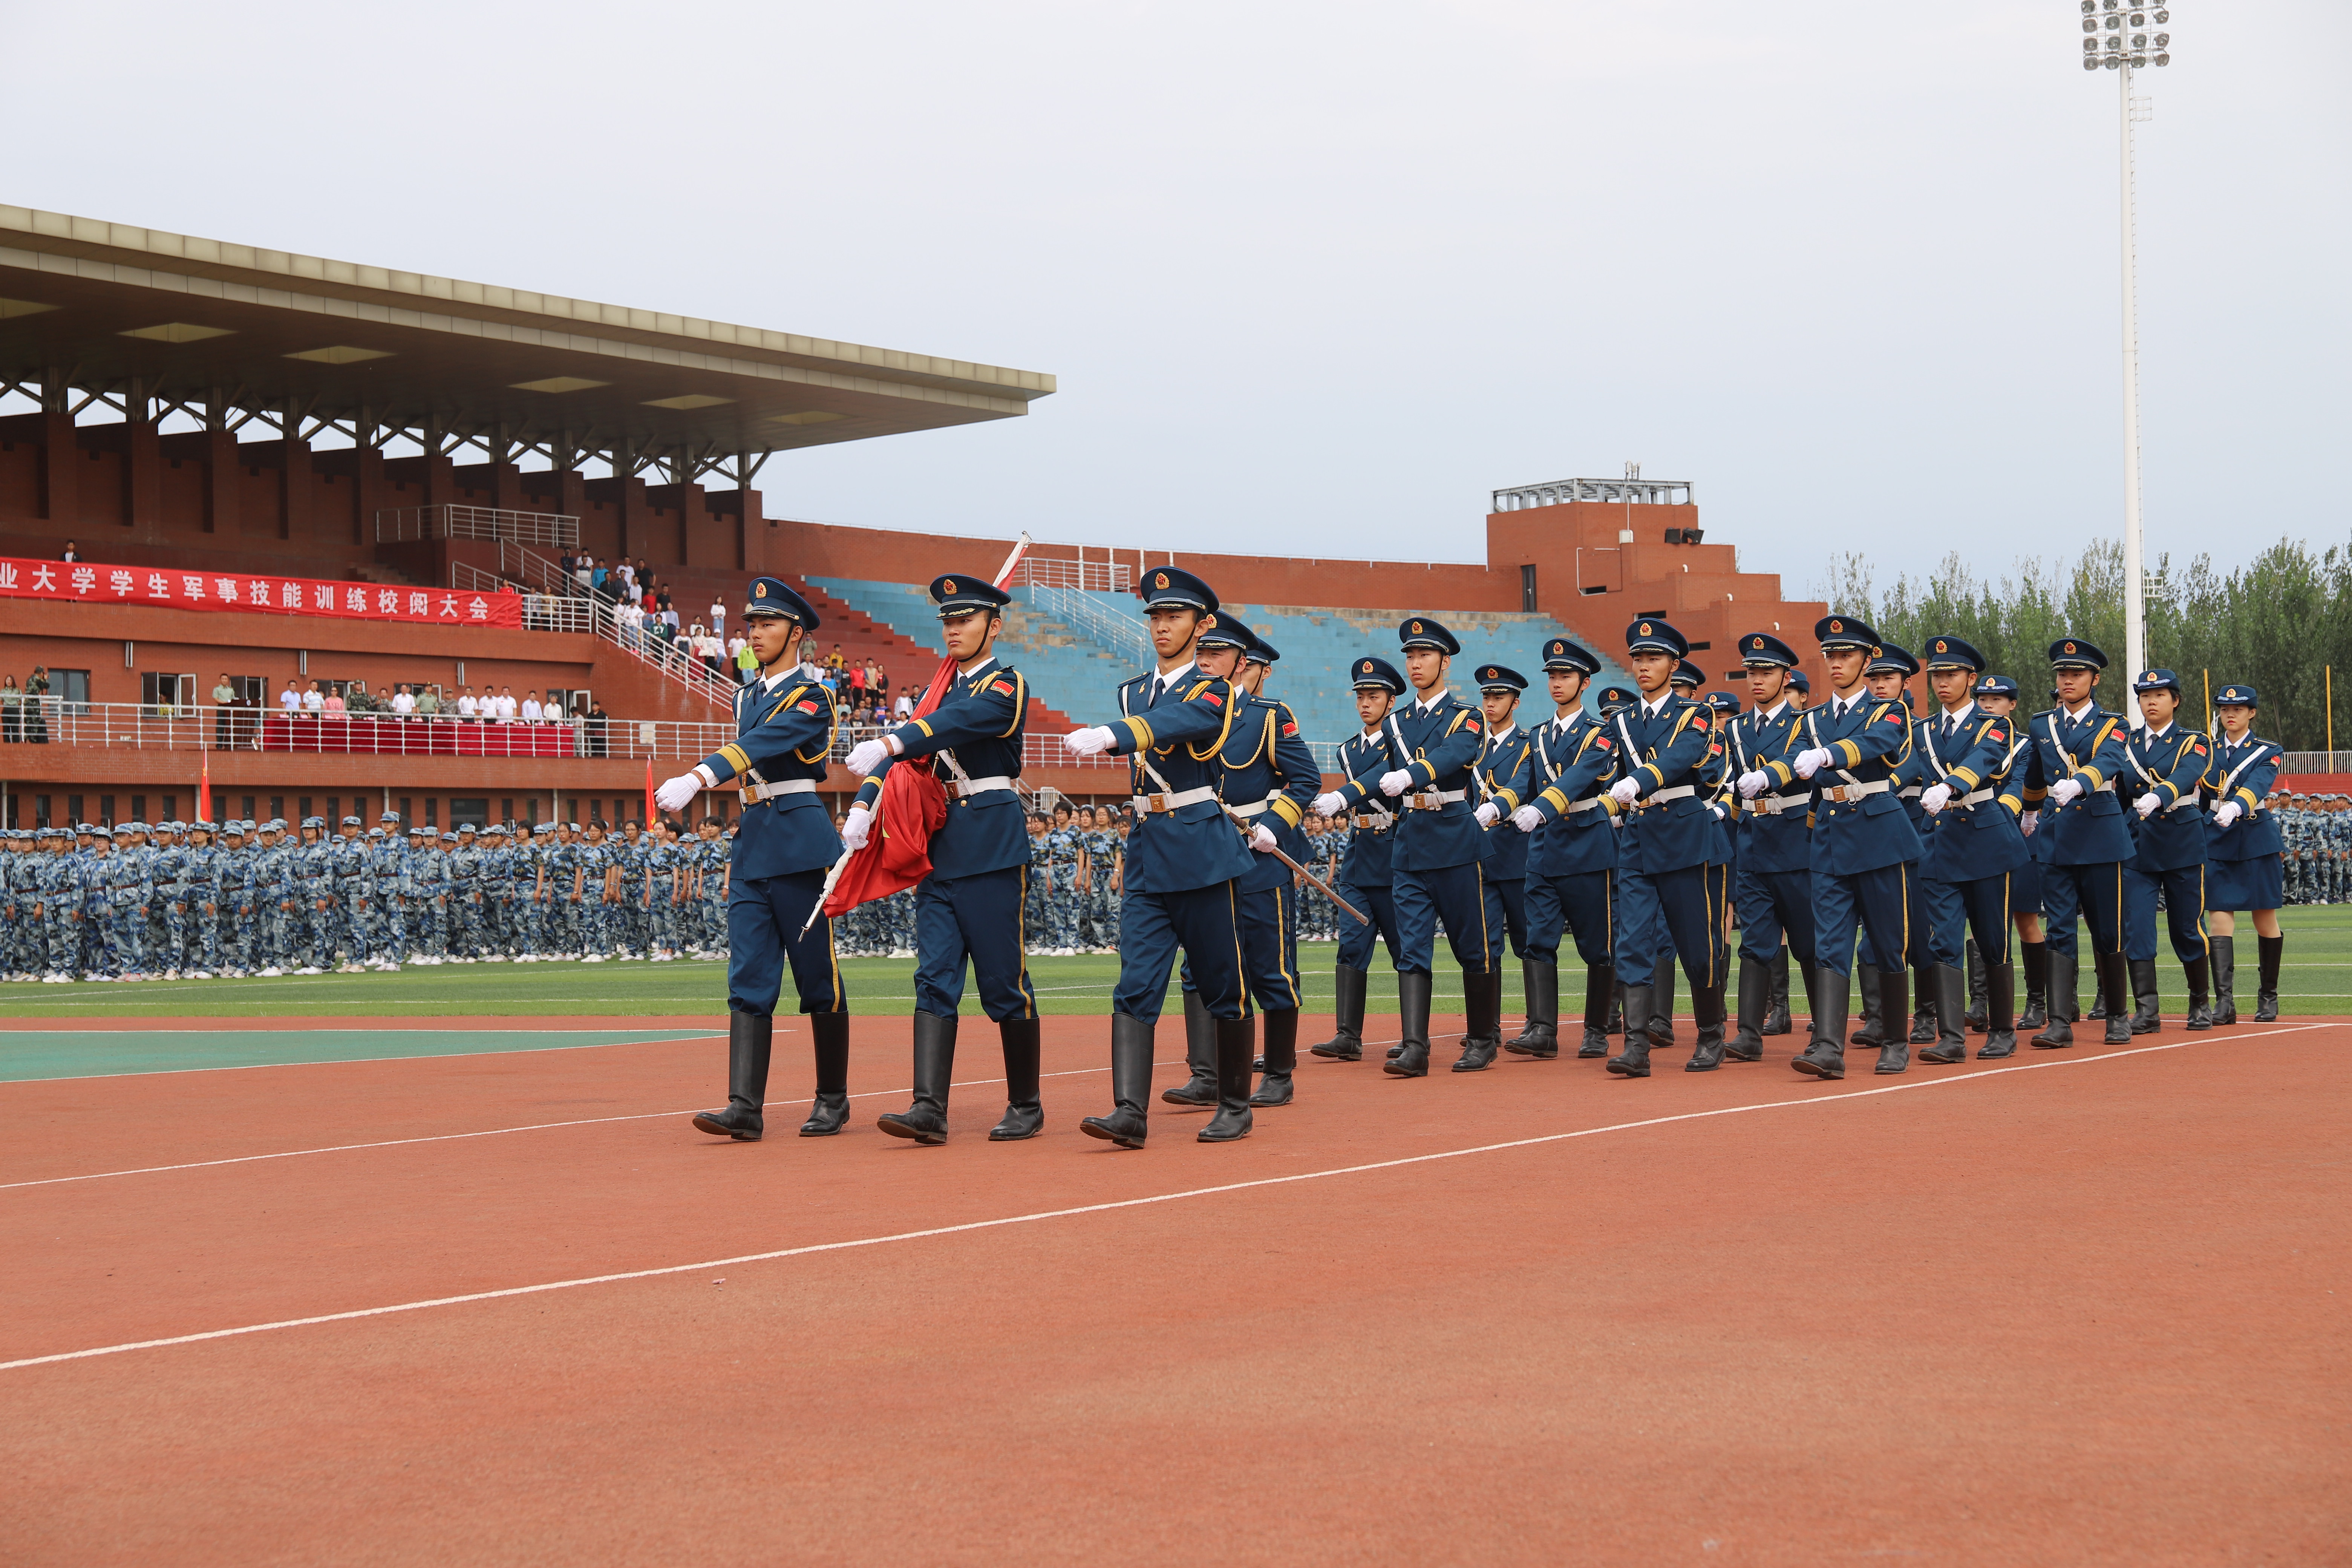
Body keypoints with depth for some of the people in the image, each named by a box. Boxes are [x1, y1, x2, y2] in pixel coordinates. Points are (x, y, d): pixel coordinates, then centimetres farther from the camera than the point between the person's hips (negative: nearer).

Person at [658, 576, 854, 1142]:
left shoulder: (810, 697, -9)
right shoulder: (747, 698, 16)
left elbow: (760, 745, -25)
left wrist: (696, 781, -39)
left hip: (800, 842, -7)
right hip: (752, 844, 7)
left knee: (818, 977, 1)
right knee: (749, 981, -3)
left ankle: (833, 1099, 13)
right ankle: (745, 1107, -10)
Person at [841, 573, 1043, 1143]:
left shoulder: (1006, 685, -7)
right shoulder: (944, 690, 17)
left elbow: (957, 724, -26)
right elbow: (908, 752, 8)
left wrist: (888, 744, -40)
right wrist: (865, 805, -9)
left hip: (993, 846, -7)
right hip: (940, 844, 7)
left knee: (1005, 982, -1)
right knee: (935, 979, -4)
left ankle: (1026, 1107, 11)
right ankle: (929, 1108, -10)